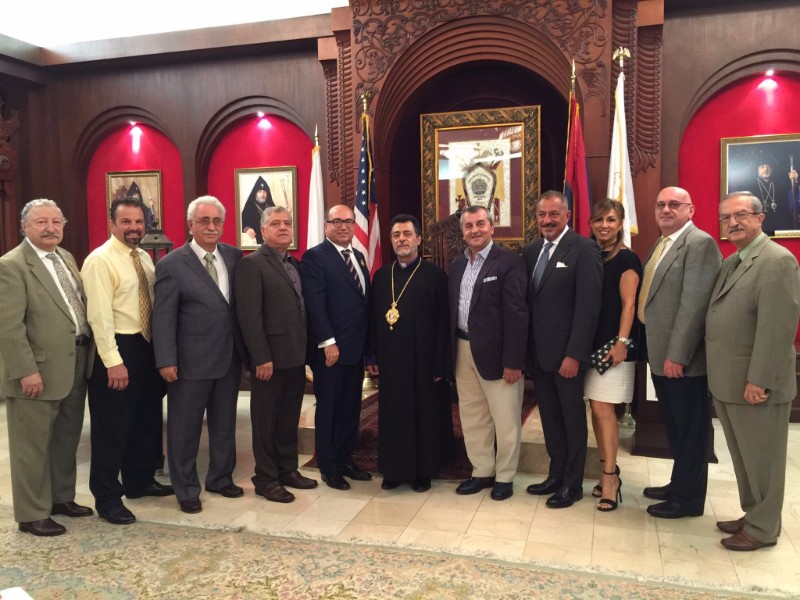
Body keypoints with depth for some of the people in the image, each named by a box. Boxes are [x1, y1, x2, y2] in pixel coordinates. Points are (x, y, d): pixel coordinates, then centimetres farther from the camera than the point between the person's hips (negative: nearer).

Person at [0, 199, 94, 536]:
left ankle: (61, 498, 37)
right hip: (39, 371, -8)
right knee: (32, 446, 7)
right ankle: (32, 515, 21)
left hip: (75, 365, 8)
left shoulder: (66, 258, 11)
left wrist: (87, 353, 8)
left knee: (66, 440, 20)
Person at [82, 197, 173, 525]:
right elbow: (99, 316, -19)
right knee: (112, 427, 3)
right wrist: (113, 362, -23)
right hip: (119, 348, -8)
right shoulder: (99, 260, -14)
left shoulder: (145, 258, 11)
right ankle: (107, 497, 17)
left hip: (147, 345, 8)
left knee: (147, 421, 18)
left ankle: (139, 481, 36)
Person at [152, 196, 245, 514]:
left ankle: (221, 478, 36)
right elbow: (163, 318, -10)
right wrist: (166, 361, -14)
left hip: (230, 357, 5)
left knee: (224, 423, 18)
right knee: (185, 428, 8)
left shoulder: (234, 256, 4)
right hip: (191, 360, -4)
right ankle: (186, 489, 25)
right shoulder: (171, 265, -9)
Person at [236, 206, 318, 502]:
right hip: (270, 357, -7)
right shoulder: (252, 264, -10)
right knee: (266, 420, 6)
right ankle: (266, 479, 19)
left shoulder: (295, 263, 14)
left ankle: (288, 470, 30)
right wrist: (261, 358, -20)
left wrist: (306, 349, 8)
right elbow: (249, 315, -16)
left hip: (296, 355, 7)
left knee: (290, 417, 17)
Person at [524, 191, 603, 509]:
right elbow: (528, 301, 10)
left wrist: (575, 354, -19)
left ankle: (572, 484, 22)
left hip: (566, 353, -6)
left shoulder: (583, 249, -11)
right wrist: (525, 349, 6)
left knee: (572, 419, 9)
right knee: (550, 417, 16)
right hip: (538, 351, 6)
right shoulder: (531, 251, 10)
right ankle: (556, 475, 31)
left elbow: (588, 305, -16)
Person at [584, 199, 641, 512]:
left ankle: (610, 477, 4)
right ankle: (609, 470, 21)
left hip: (612, 344, -6)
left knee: (603, 407, -7)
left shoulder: (626, 259, -6)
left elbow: (628, 304, -11)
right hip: (589, 342, 6)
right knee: (596, 407, 10)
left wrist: (622, 342, -18)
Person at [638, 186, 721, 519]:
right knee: (674, 427, 21)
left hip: (683, 358, -9)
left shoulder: (700, 243, -14)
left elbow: (694, 303, -21)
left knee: (691, 430, 5)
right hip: (661, 355, 9)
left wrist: (677, 355, -23)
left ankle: (689, 498, 19)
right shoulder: (662, 244, 15)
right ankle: (679, 484, 36)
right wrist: (658, 352, 15)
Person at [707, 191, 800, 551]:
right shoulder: (730, 262, 14)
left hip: (755, 384, -8)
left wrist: (758, 381, -22)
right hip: (726, 383, 8)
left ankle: (762, 529, 22)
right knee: (743, 457, 20)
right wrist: (718, 375, 11)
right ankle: (752, 515, 35)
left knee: (761, 460, 7)